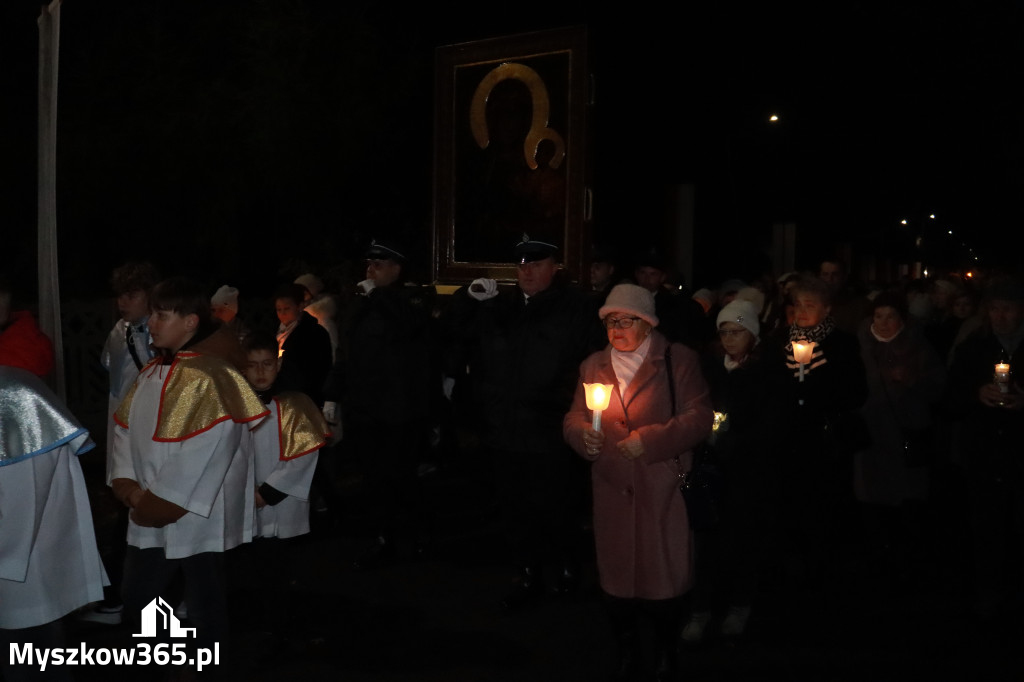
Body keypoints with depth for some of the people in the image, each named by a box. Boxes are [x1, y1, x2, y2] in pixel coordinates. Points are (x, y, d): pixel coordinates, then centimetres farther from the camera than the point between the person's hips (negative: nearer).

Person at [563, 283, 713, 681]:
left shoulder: (678, 360, -1)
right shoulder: (593, 365, 12)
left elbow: (700, 417, -7)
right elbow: (573, 419, 10)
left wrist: (650, 440, -16)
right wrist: (582, 433, -13)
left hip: (662, 488, -3)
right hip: (611, 489, 4)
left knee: (663, 572, 2)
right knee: (615, 572, 10)